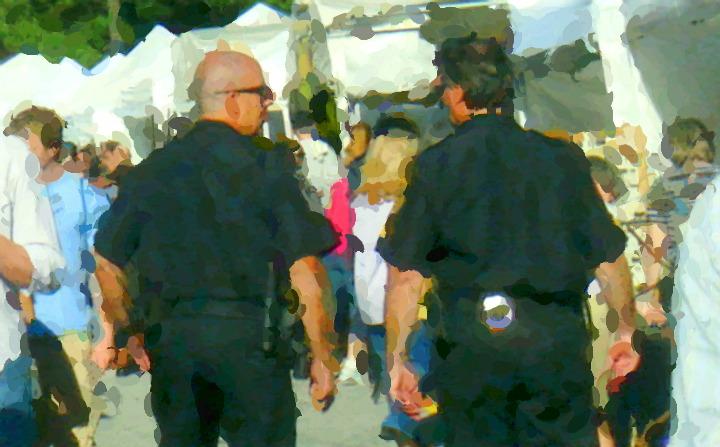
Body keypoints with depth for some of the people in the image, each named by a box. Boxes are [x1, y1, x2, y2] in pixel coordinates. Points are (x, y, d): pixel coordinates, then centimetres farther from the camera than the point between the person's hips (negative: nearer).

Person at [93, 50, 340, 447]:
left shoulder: (154, 168, 8)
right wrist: (322, 357, -4)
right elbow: (304, 269, -10)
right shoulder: (267, 164, -5)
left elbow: (106, 263, 10)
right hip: (246, 335, -5)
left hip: (168, 338, 5)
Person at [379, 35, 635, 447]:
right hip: (557, 343, 1)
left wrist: (397, 359, 5)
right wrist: (626, 328, 23)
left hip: (471, 349, -1)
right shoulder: (563, 158, 4)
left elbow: (406, 274, -4)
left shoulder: (434, 165, -1)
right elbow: (611, 259, 7)